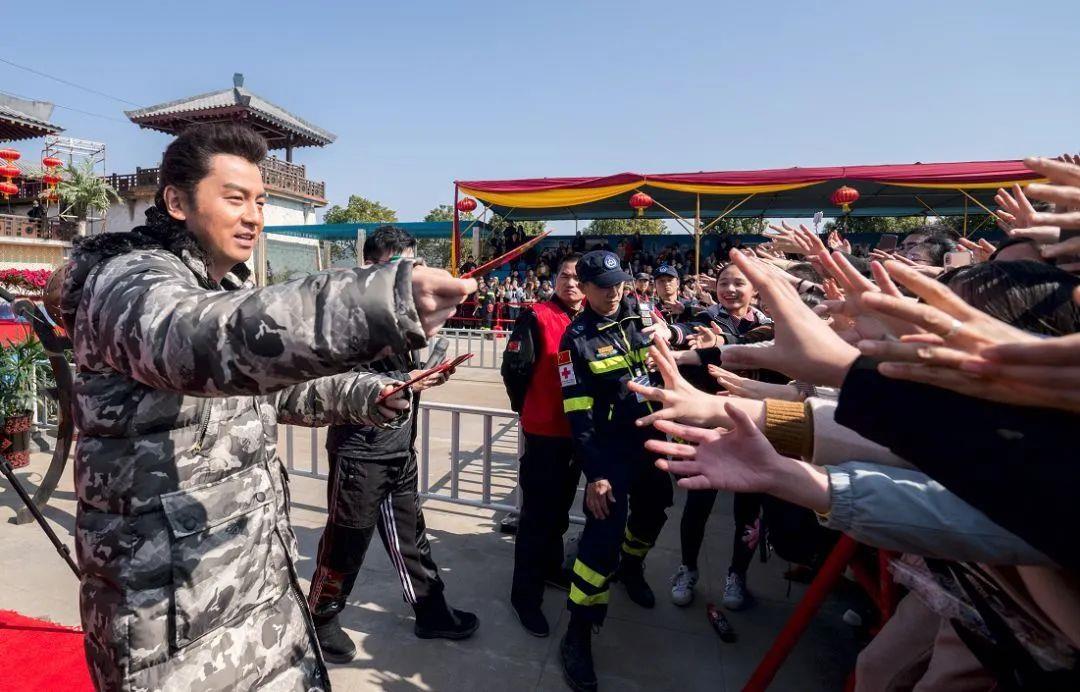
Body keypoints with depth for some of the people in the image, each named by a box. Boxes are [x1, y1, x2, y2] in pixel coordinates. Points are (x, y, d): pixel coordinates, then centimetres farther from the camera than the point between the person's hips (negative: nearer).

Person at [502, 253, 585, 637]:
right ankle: (526, 593, 16)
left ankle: (550, 566, 41)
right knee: (537, 511, 2)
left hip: (577, 429, 7)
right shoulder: (536, 318, -13)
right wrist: (529, 407, -3)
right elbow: (514, 368, -15)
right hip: (544, 431, -6)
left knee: (560, 505, 21)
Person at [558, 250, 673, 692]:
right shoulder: (576, 338, -13)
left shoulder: (642, 314, 0)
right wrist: (594, 474, -18)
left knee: (653, 509, 22)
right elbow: (579, 415, -15)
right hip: (610, 448, -5)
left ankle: (631, 568, 53)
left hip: (651, 439, 6)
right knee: (604, 535, -12)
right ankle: (577, 636, 2)